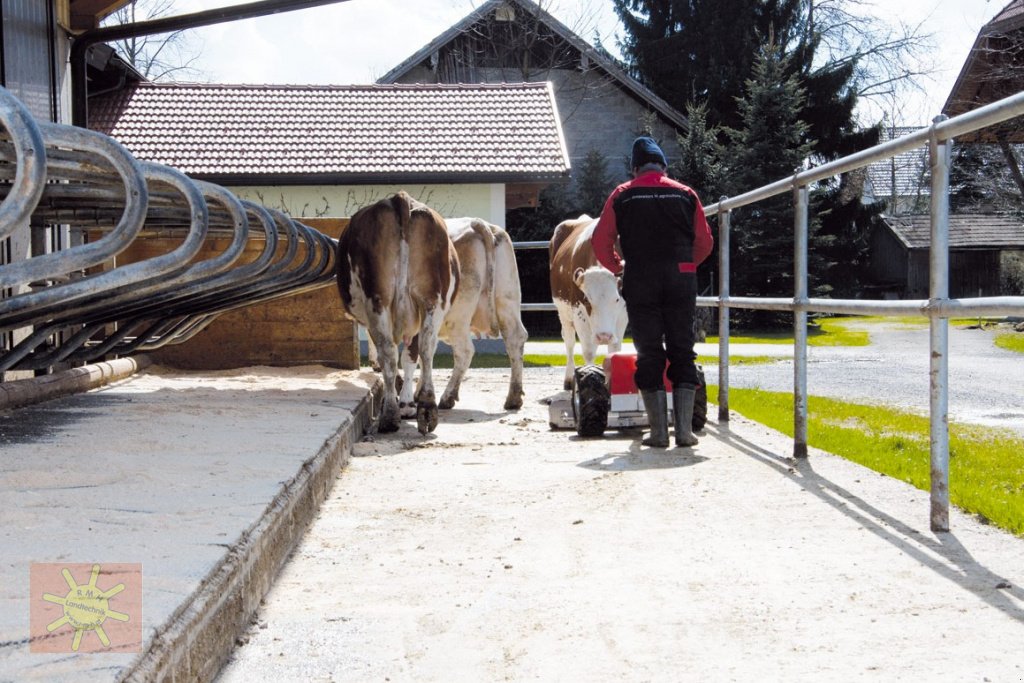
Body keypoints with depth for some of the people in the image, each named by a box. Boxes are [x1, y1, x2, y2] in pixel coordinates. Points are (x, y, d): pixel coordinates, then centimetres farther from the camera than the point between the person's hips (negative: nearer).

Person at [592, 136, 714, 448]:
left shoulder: (622, 195, 6)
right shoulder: (686, 194, 9)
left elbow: (601, 243, 3)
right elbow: (705, 243, 9)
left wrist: (619, 266, 20)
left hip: (640, 281, -1)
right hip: (681, 280, 1)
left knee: (649, 355, 4)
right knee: (682, 353, 7)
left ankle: (659, 432, 1)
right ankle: (684, 430, 2)